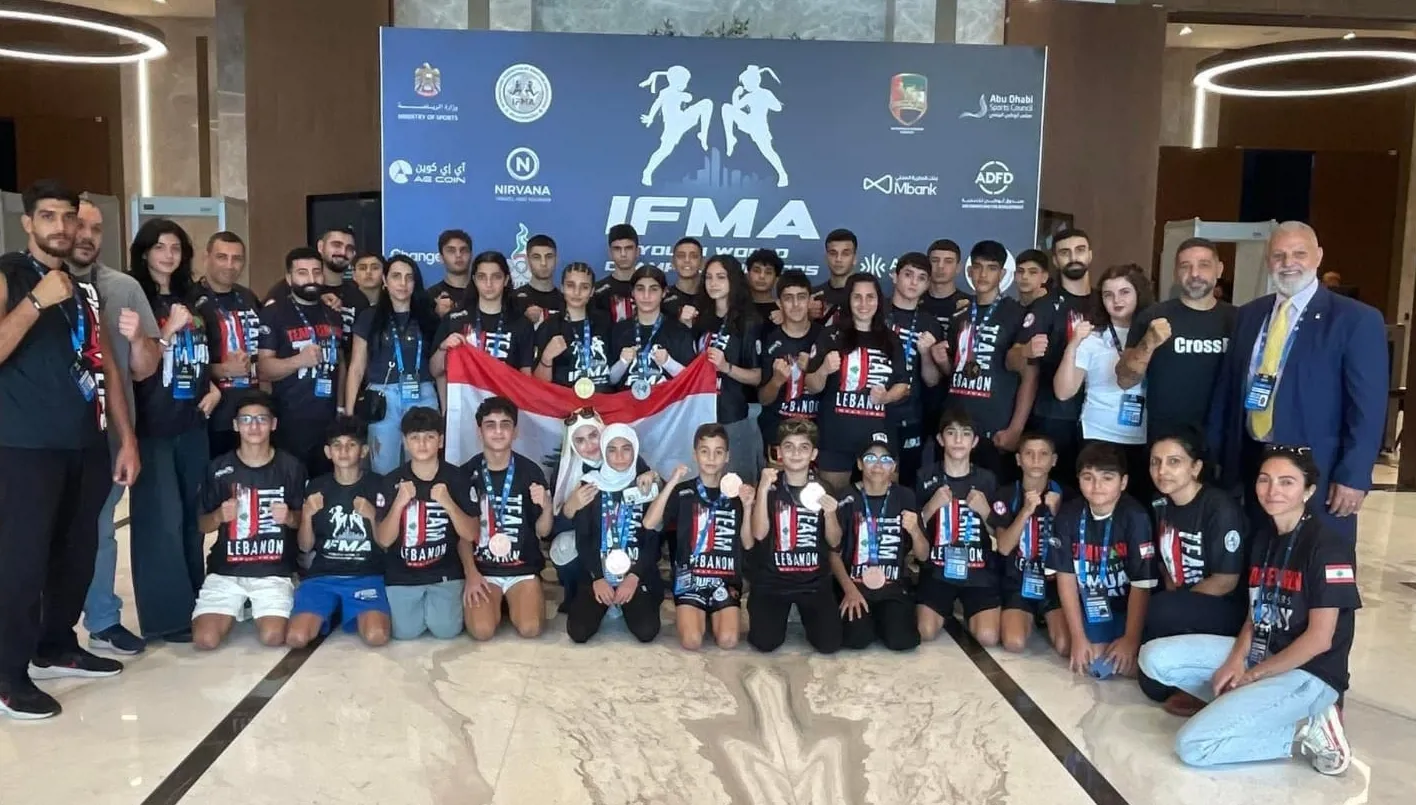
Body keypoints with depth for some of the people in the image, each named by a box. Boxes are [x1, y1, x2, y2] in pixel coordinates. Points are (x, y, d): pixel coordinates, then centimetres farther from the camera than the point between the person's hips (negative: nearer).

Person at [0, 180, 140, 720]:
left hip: (87, 445, 6)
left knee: (78, 551, 11)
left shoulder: (85, 287, 15)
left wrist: (126, 439, 12)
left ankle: (57, 648, 27)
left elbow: (106, 367, 16)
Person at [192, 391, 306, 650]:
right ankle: (235, 610, 16)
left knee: (273, 637, -22)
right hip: (225, 570, 1)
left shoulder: (291, 466, -1)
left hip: (274, 571, -1)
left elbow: (303, 520, 8)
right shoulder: (218, 468, 0)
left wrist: (289, 517, -15)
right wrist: (220, 516, -15)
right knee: (205, 639, -18)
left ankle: (258, 610, 13)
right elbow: (202, 525, 8)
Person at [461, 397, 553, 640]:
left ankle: (512, 602, 12)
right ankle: (498, 602, 12)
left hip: (523, 568, 0)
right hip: (482, 569, 0)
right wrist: (470, 573, -8)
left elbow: (542, 532, 1)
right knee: (481, 630, -23)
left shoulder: (530, 471, -3)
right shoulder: (467, 473, -2)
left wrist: (547, 508, -20)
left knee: (530, 628, -22)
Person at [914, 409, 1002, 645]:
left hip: (979, 572, 0)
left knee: (988, 637, -19)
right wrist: (931, 506, -13)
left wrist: (985, 511, -11)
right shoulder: (926, 477, 1)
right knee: (925, 632, -20)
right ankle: (947, 609, 15)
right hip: (937, 569, 0)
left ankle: (968, 613, 17)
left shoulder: (987, 480, 4)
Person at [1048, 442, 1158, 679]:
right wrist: (1078, 636, -9)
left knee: (1128, 665, -19)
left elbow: (1142, 584, -18)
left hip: (1129, 604, -2)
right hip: (1092, 602, 2)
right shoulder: (1068, 515, -10)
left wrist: (1131, 639, -18)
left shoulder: (1135, 517, -20)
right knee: (1093, 663, -14)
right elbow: (1066, 576, -6)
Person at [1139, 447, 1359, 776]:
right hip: (1259, 654, 8)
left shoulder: (1328, 544, -15)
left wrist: (1251, 676, -13)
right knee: (1155, 657, -8)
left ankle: (1303, 732, -5)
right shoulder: (1263, 535, 9)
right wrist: (1236, 659, -6)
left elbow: (1319, 639, -17)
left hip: (1308, 674, -8)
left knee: (1193, 746, -20)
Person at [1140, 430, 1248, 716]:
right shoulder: (1160, 504, 0)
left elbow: (1225, 582, -21)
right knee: (1154, 686, -6)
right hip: (1184, 609, 7)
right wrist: (1170, 594, -6)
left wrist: (1171, 602, -16)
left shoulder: (1221, 509, -21)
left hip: (1228, 613, -6)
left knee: (1163, 610, -34)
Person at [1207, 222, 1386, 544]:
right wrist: (1215, 454, 7)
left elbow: (1368, 407, -9)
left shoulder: (1357, 319, -6)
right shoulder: (1249, 314, 10)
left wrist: (1353, 477, -14)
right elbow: (1227, 387, 12)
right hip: (1251, 463, 5)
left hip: (1317, 471, -4)